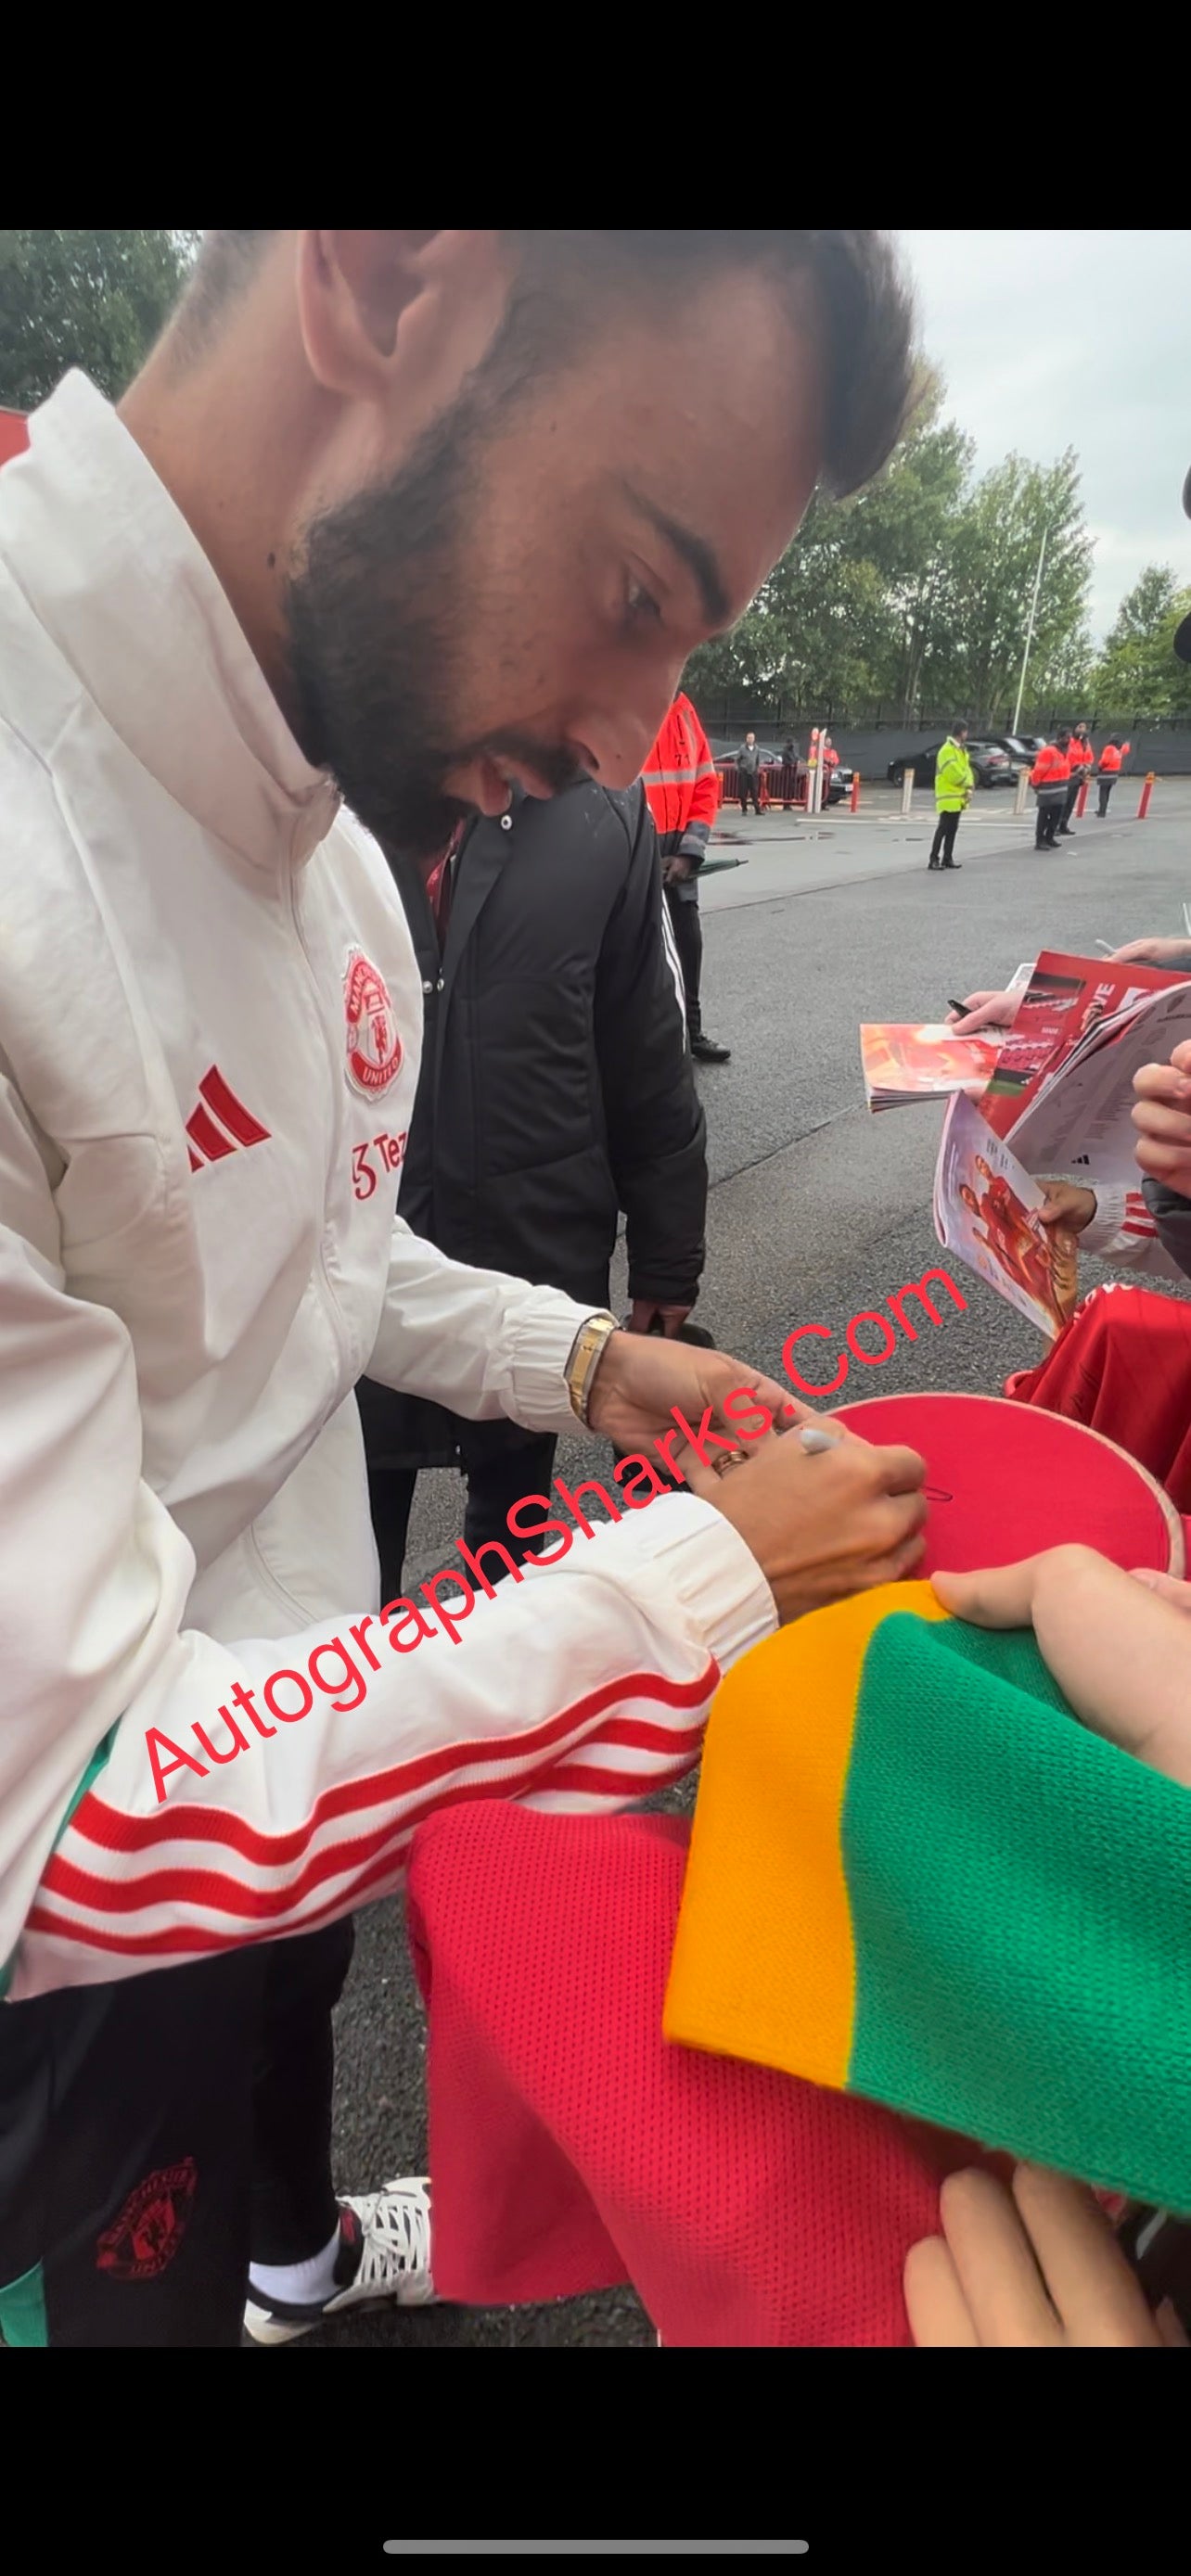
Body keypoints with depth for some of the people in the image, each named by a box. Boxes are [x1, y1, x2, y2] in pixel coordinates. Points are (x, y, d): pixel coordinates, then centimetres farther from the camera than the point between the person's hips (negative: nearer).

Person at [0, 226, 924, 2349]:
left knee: (286, 2079, 37)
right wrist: (705, 1580, -28)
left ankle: (302, 2258, 67)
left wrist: (580, 1367, -3)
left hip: (298, 1728, 8)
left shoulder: (336, 834, -6)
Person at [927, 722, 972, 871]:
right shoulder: (947, 750, -14)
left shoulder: (961, 750, 17)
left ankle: (947, 858, 17)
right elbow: (954, 774, -19)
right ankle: (934, 859, -10)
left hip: (958, 797, 9)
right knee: (943, 829, -11)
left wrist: (968, 789, 0)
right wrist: (969, 784, -5)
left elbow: (966, 769, 16)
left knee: (952, 829, 11)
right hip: (948, 797, -9)